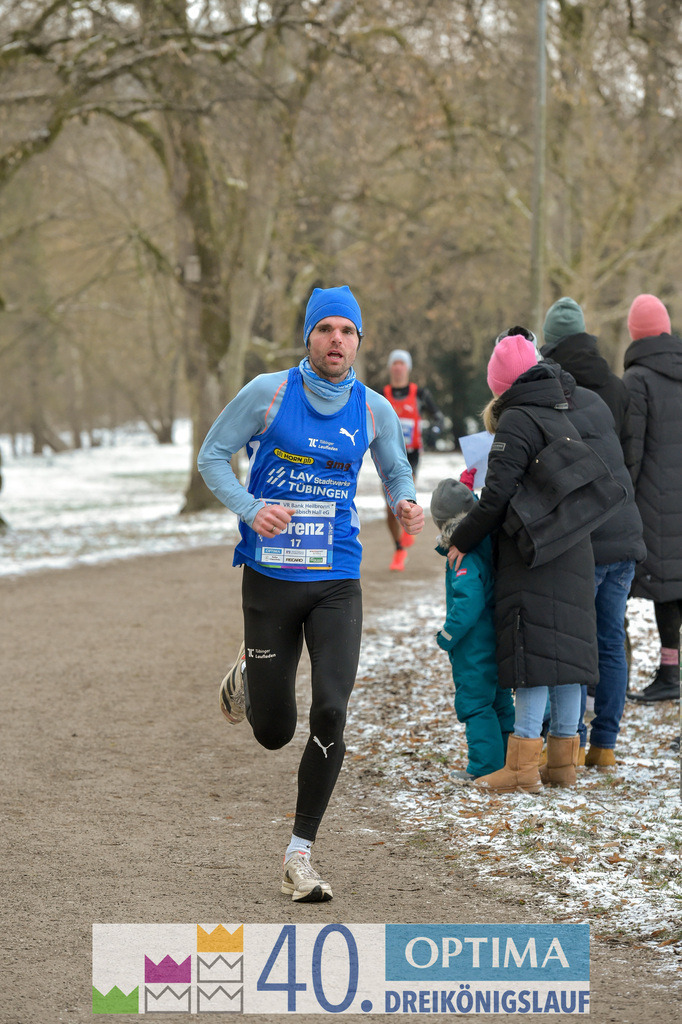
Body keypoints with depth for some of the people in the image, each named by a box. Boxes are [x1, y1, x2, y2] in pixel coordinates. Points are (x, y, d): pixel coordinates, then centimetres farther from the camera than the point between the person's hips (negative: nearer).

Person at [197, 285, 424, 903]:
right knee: (273, 734, 7)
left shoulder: (375, 410, 1)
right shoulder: (268, 393, -6)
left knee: (331, 710, -17)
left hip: (337, 582, 1)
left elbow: (395, 470, 19)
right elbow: (212, 456, 1)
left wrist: (405, 505, -5)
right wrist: (250, 509, -17)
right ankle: (247, 676, 45)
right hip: (270, 578, -1)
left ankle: (300, 855, -4)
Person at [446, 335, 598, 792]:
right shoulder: (566, 423, 16)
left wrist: (462, 540, -4)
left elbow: (498, 495, -15)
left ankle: (523, 765, -13)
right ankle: (564, 760, 12)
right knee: (568, 649, 9)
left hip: (531, 558, -7)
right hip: (576, 557, 8)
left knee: (534, 652, -10)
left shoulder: (517, 422, -9)